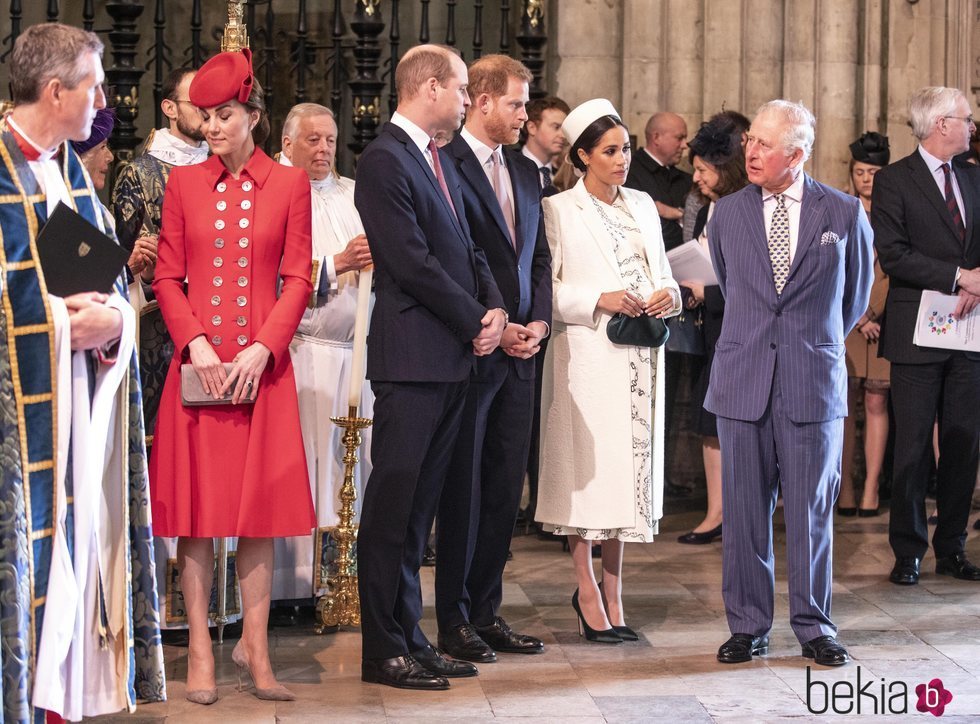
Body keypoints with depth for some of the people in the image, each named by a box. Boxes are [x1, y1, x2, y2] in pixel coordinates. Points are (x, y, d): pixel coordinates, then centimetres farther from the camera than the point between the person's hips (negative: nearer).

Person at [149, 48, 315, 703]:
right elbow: (169, 279, 6)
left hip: (261, 367, -1)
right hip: (197, 367, 1)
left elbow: (298, 281, 1)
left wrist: (261, 349, -11)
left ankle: (255, 647, 10)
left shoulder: (290, 184, 4)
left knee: (260, 506, 2)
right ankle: (200, 651, 7)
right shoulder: (184, 183, 8)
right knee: (197, 506, 1)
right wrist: (196, 343, -9)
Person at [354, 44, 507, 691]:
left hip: (455, 357, 9)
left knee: (422, 504, 12)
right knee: (393, 503, -3)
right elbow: (412, 262, -17)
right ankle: (383, 649, 2)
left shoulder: (442, 162, 18)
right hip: (412, 358, -9)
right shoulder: (384, 161, -11)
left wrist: (494, 308, 1)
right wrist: (476, 321, -10)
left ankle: (410, 635, 18)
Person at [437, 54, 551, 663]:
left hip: (519, 352, 7)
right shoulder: (445, 167, -9)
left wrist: (539, 322, 2)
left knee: (506, 488, 9)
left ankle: (487, 612, 17)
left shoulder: (525, 172, 16)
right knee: (463, 490, 0)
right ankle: (455, 620, 9)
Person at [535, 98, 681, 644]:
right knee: (589, 468, -4)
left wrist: (669, 295, -4)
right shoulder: (559, 210, -3)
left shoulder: (643, 205, 15)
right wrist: (599, 301, -18)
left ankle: (614, 593, 14)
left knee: (630, 466, 6)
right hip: (587, 353, -5)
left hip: (640, 358, 5)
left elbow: (663, 272, 18)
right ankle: (587, 590, 6)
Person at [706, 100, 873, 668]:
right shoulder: (728, 213, 6)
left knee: (812, 510, 3)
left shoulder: (845, 213, 0)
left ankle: (814, 627, 15)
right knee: (744, 510, 5)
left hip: (815, 382, -2)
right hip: (743, 381, 2)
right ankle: (748, 626, 16)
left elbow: (856, 295, 15)